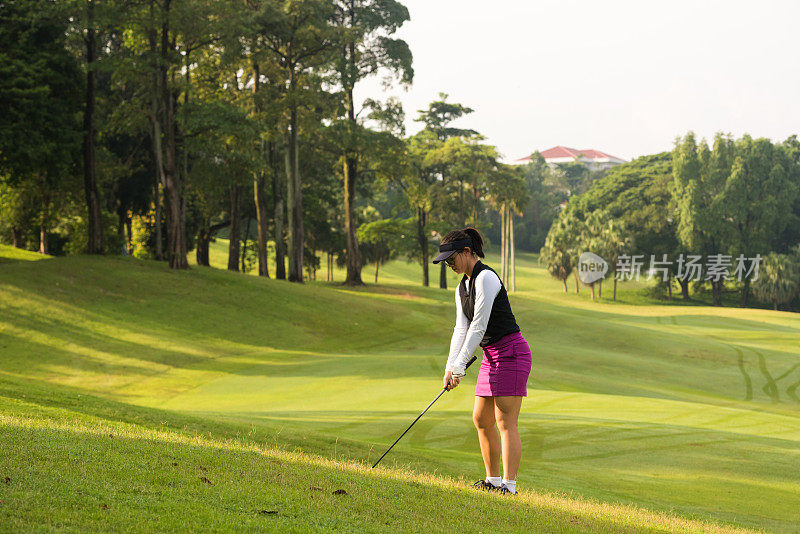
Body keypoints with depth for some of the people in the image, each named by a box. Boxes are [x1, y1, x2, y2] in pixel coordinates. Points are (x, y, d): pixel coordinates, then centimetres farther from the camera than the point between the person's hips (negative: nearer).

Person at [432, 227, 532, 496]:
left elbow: (479, 327, -19)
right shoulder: (462, 288, 13)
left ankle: (509, 485, -13)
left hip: (510, 352, -10)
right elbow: (461, 329, 10)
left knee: (505, 422, -12)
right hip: (491, 356, 10)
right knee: (481, 419, 11)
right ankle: (493, 479, 20)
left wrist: (460, 366, -18)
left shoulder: (486, 278, -16)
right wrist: (450, 367, -1)